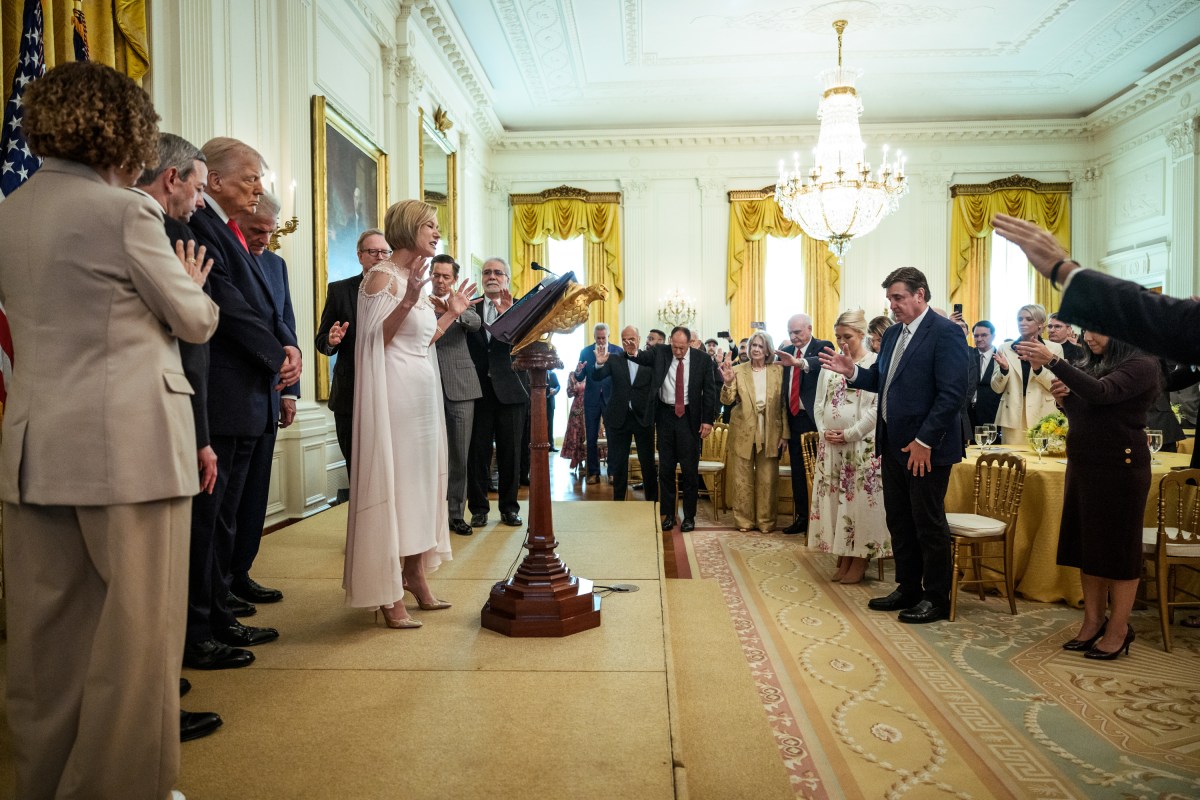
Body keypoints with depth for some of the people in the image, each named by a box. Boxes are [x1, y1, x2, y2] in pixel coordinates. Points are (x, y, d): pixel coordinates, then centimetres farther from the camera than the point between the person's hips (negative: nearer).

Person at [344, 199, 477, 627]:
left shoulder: (417, 279, 17)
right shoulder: (382, 276, -8)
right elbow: (375, 342, -16)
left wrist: (452, 313, 18)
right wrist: (407, 302, -26)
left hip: (424, 391, 9)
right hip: (394, 392, -9)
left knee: (421, 482, 11)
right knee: (394, 482, -6)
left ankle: (417, 579, 21)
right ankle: (388, 595, 3)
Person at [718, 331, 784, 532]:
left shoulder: (778, 370, 0)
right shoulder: (738, 370, -2)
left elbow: (783, 404, 1)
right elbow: (727, 400, -9)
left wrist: (785, 433, -5)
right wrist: (727, 382, -29)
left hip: (770, 433, 0)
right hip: (743, 432, 0)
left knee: (768, 479, 7)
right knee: (743, 478, 8)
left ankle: (766, 520, 21)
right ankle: (744, 519, 21)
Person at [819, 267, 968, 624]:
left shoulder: (945, 333, -12)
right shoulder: (892, 334, 13)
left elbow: (952, 393, -19)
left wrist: (924, 441, -21)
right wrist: (852, 371, -4)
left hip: (925, 448, -8)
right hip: (894, 445, 8)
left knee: (929, 524, 4)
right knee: (899, 521, 15)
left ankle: (936, 598, 19)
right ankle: (908, 589, 29)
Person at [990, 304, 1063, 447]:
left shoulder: (1054, 348, 4)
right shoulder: (1004, 348, 6)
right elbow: (997, 388, 6)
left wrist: (1038, 367, -19)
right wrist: (1004, 369, -13)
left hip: (1042, 416, -1)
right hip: (1012, 417, 1)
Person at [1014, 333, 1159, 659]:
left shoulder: (1141, 365, -11)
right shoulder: (1090, 365, 11)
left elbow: (1101, 393, -30)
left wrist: (1054, 361, -40)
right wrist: (1064, 396, -3)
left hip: (1119, 468, -7)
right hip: (1083, 464, 7)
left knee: (1117, 547, 2)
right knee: (1087, 545, 9)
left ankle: (1118, 629, 12)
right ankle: (1093, 621, 19)